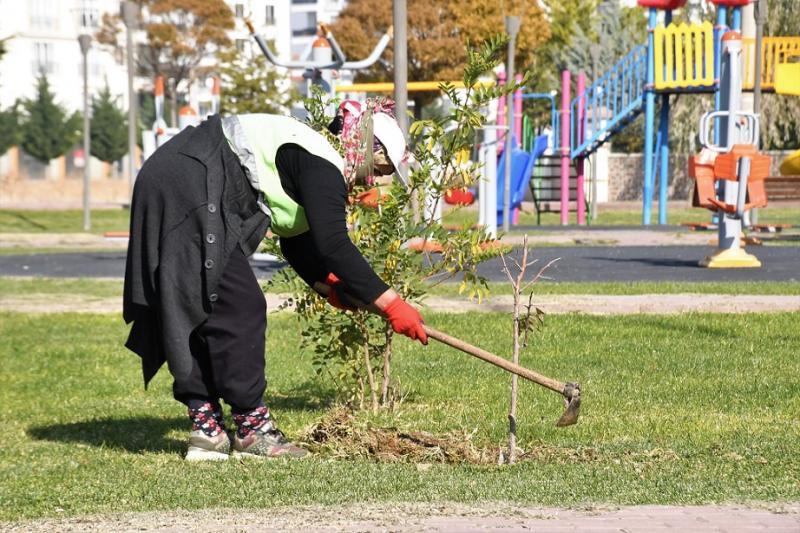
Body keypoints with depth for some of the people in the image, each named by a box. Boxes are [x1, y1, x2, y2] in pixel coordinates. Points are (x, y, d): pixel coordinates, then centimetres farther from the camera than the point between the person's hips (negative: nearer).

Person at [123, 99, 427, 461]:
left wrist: (330, 286, 14)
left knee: (191, 317, 11)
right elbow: (333, 246, -20)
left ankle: (206, 429, 13)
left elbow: (298, 244, 28)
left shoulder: (308, 160, 21)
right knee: (239, 307, -7)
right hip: (189, 190, -11)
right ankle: (251, 429, -2)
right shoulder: (324, 167, -10)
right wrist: (390, 304, -19)